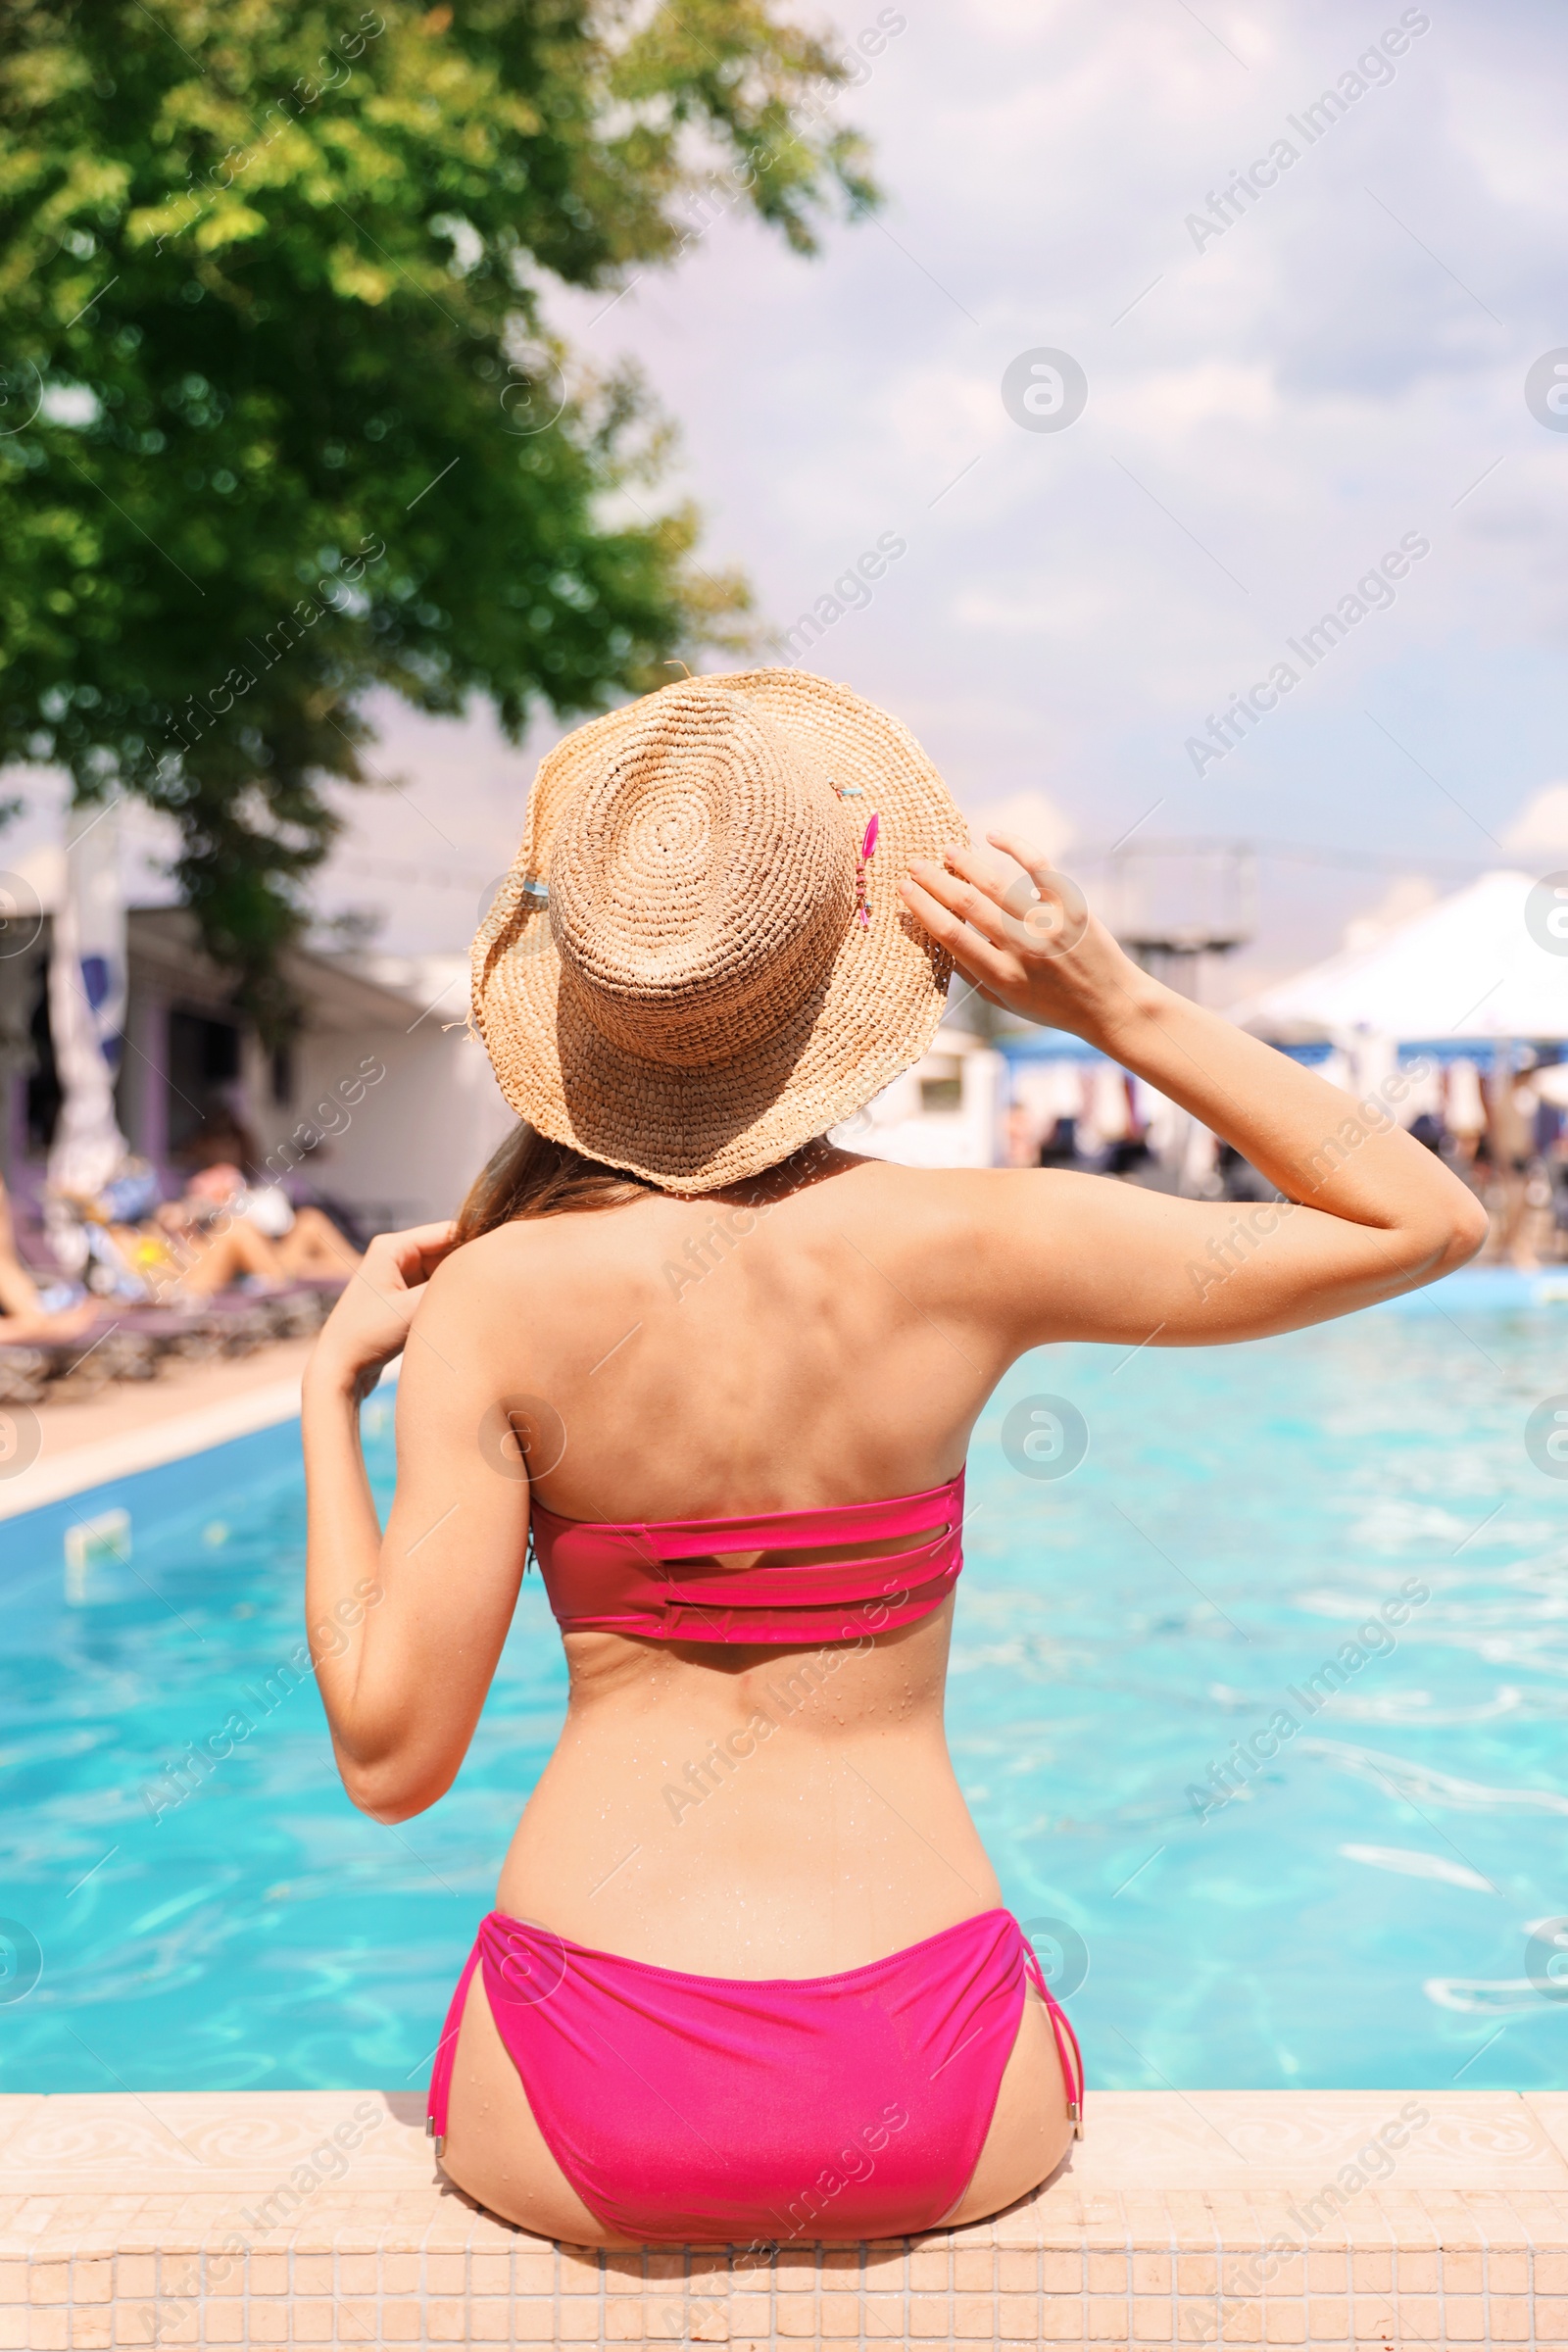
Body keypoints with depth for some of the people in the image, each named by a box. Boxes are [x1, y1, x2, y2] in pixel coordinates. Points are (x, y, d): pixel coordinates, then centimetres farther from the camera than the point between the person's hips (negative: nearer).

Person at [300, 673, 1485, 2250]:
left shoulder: (494, 1298, -11)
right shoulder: (959, 1250, -11)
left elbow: (391, 1755, -9)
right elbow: (1427, 1220, 0)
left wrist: (332, 1390, 1)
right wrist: (1119, 1006, -7)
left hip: (588, 2123, 0)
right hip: (936, 2119, 1)